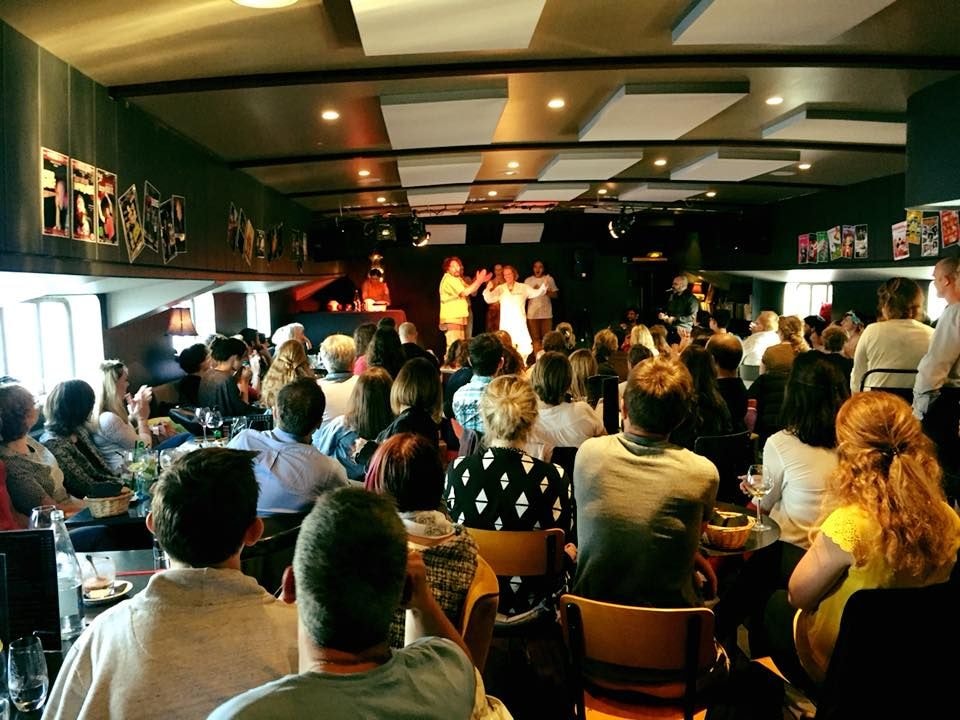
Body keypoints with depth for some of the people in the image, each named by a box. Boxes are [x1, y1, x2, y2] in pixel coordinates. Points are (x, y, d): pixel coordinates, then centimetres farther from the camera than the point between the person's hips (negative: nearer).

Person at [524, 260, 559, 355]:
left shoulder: (549, 279, 4)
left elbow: (555, 295, 6)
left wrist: (546, 292, -12)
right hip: (532, 314, 0)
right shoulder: (528, 280, 6)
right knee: (535, 338, 0)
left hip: (546, 313, 0)